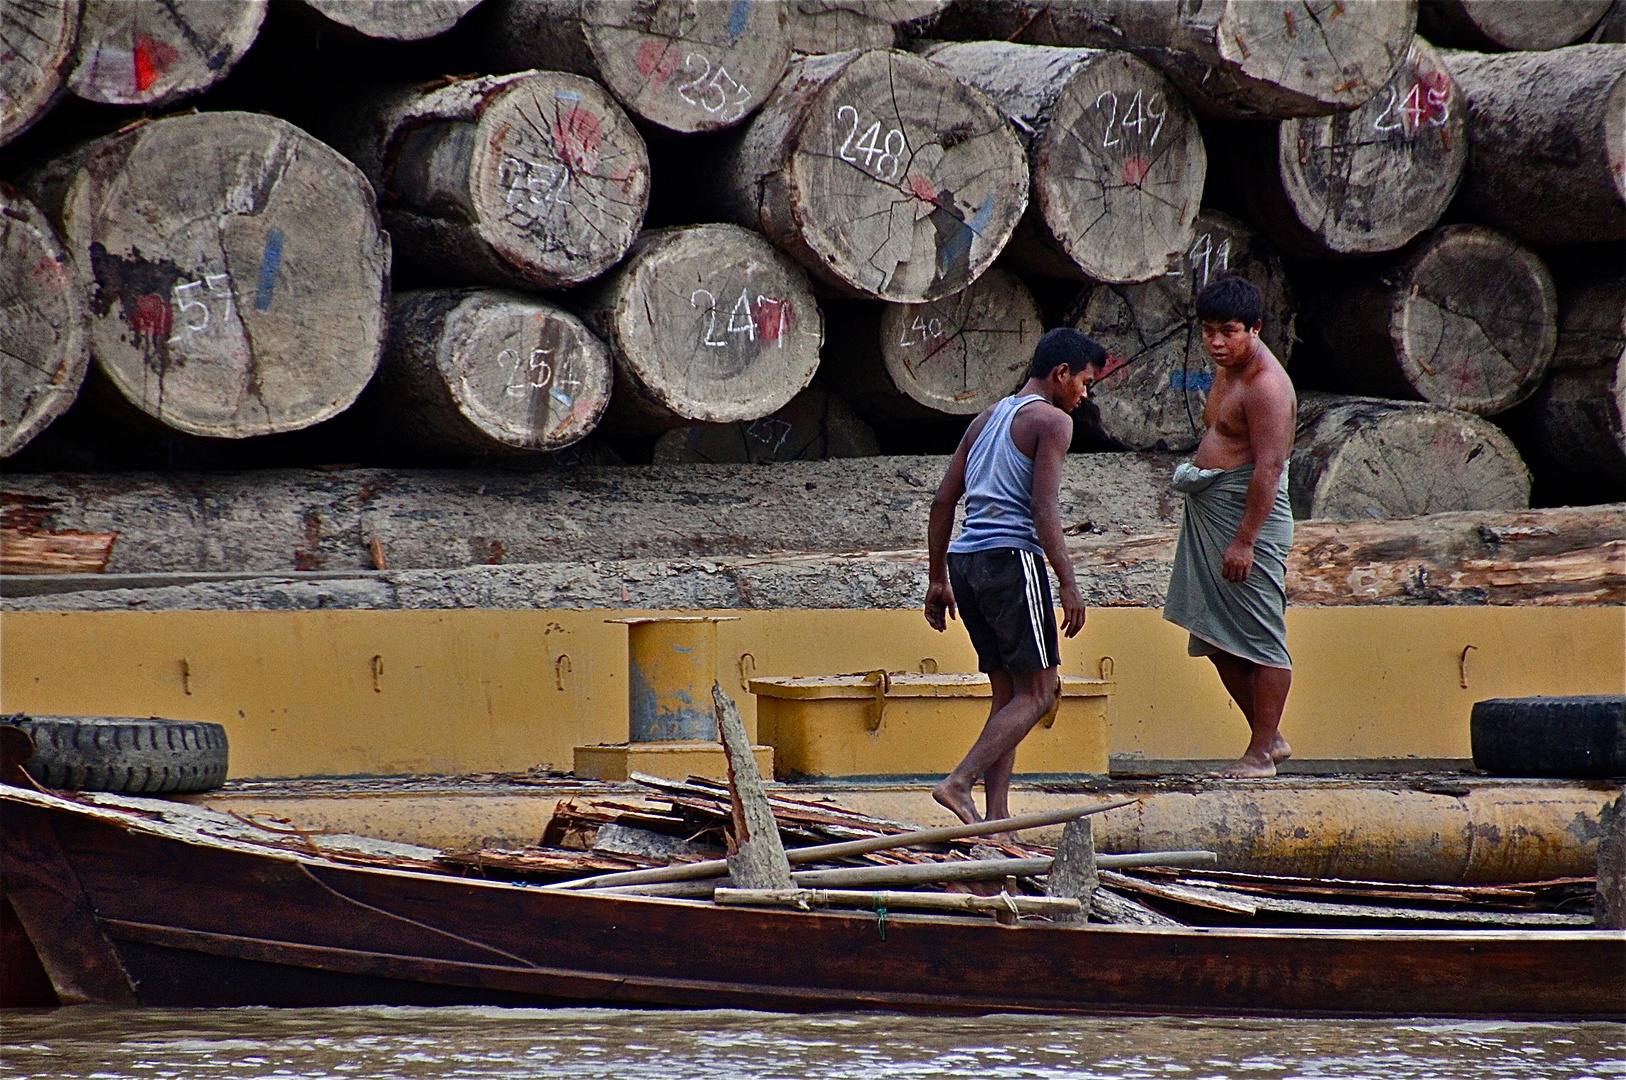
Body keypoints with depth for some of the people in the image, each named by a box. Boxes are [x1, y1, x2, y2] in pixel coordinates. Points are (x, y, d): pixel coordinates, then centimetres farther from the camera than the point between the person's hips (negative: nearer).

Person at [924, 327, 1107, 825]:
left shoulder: (986, 419, 22)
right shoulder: (1051, 421, -2)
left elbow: (943, 500, 19)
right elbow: (1044, 507, -13)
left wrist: (939, 578, 22)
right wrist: (1068, 584, -14)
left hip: (965, 560, 8)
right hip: (1012, 557, -8)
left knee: (1008, 693, 10)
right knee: (1037, 692, -3)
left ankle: (997, 816, 1)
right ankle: (959, 782, -17)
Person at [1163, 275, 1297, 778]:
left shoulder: (1266, 386, -16)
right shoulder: (1228, 373, 16)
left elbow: (1269, 466, -22)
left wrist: (1244, 541, -25)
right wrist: (1192, 471, 12)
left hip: (1249, 515, -11)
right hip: (1209, 518, 11)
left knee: (1258, 638, -5)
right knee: (1218, 640, 13)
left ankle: (1262, 754, -2)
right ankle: (1270, 737, 22)